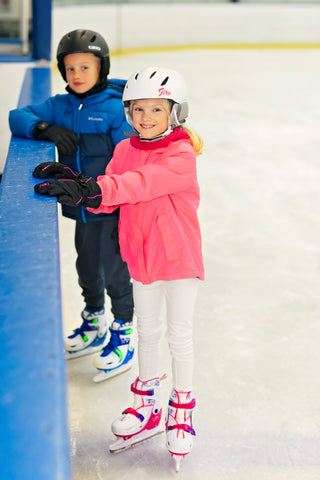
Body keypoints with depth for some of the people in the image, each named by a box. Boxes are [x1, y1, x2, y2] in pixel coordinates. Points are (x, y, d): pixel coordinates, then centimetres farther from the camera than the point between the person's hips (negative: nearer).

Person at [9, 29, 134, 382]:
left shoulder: (115, 108, -13)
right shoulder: (60, 107, 4)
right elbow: (17, 117, 4)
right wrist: (44, 129, -16)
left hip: (111, 209, -6)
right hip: (81, 209, 6)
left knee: (114, 271, 3)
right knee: (87, 268, 20)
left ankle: (123, 336, 21)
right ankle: (94, 325, 41)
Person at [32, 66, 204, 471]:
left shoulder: (181, 155, -16)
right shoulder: (125, 150, 3)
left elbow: (144, 182, -33)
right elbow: (110, 197, -2)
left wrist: (97, 189, -44)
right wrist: (77, 186, -21)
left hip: (179, 256, -5)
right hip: (142, 255, 5)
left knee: (179, 336, 6)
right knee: (147, 331, 18)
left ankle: (181, 409, 25)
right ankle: (146, 404, 35)